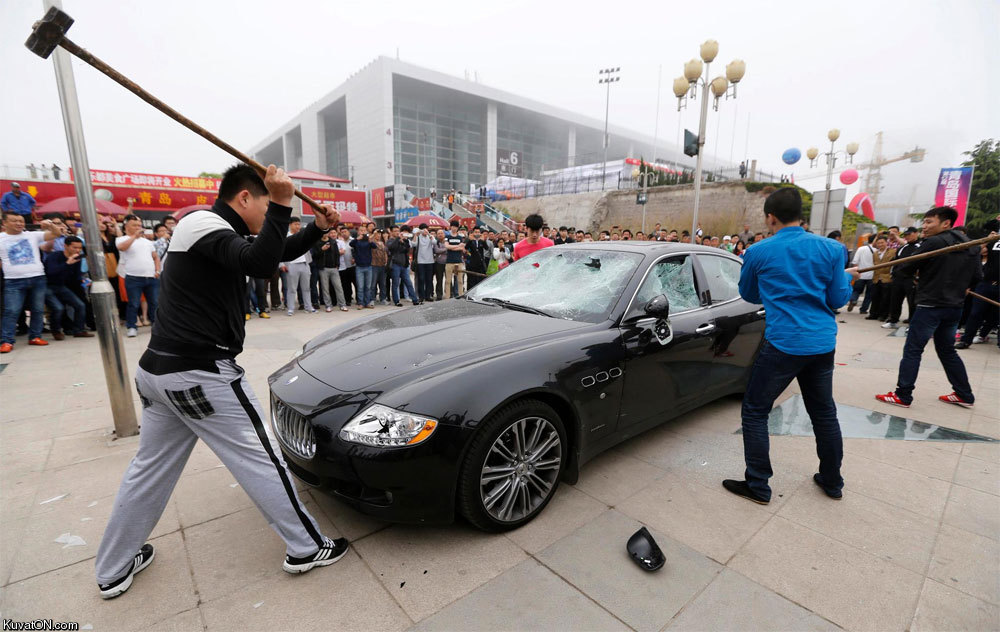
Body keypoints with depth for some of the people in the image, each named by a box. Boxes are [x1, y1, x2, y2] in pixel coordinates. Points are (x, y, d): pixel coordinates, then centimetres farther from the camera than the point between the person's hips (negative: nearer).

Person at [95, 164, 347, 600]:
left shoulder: (213, 230, 17)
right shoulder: (204, 223, -12)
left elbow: (275, 254, 21)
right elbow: (258, 263, -31)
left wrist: (317, 229, 10)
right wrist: (281, 204, -30)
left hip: (158, 370, 10)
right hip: (201, 374, -10)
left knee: (149, 469, 20)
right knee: (259, 460, 0)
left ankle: (113, 571, 36)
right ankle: (306, 548, 13)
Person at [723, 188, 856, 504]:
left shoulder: (758, 253, -5)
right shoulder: (830, 249, 1)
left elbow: (748, 295, 10)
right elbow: (838, 298, 6)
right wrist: (847, 277, 26)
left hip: (783, 344, -5)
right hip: (823, 343, 5)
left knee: (755, 412, 7)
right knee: (824, 412, 20)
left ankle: (758, 486, 12)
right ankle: (832, 481, 37)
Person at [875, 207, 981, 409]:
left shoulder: (933, 243, -13)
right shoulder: (970, 246, 11)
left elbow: (905, 266, -11)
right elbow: (976, 275, 14)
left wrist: (921, 271, 10)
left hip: (930, 306, -8)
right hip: (955, 307, 8)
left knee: (912, 350, -3)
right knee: (947, 350, 20)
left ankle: (903, 396, -2)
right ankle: (964, 395, 26)